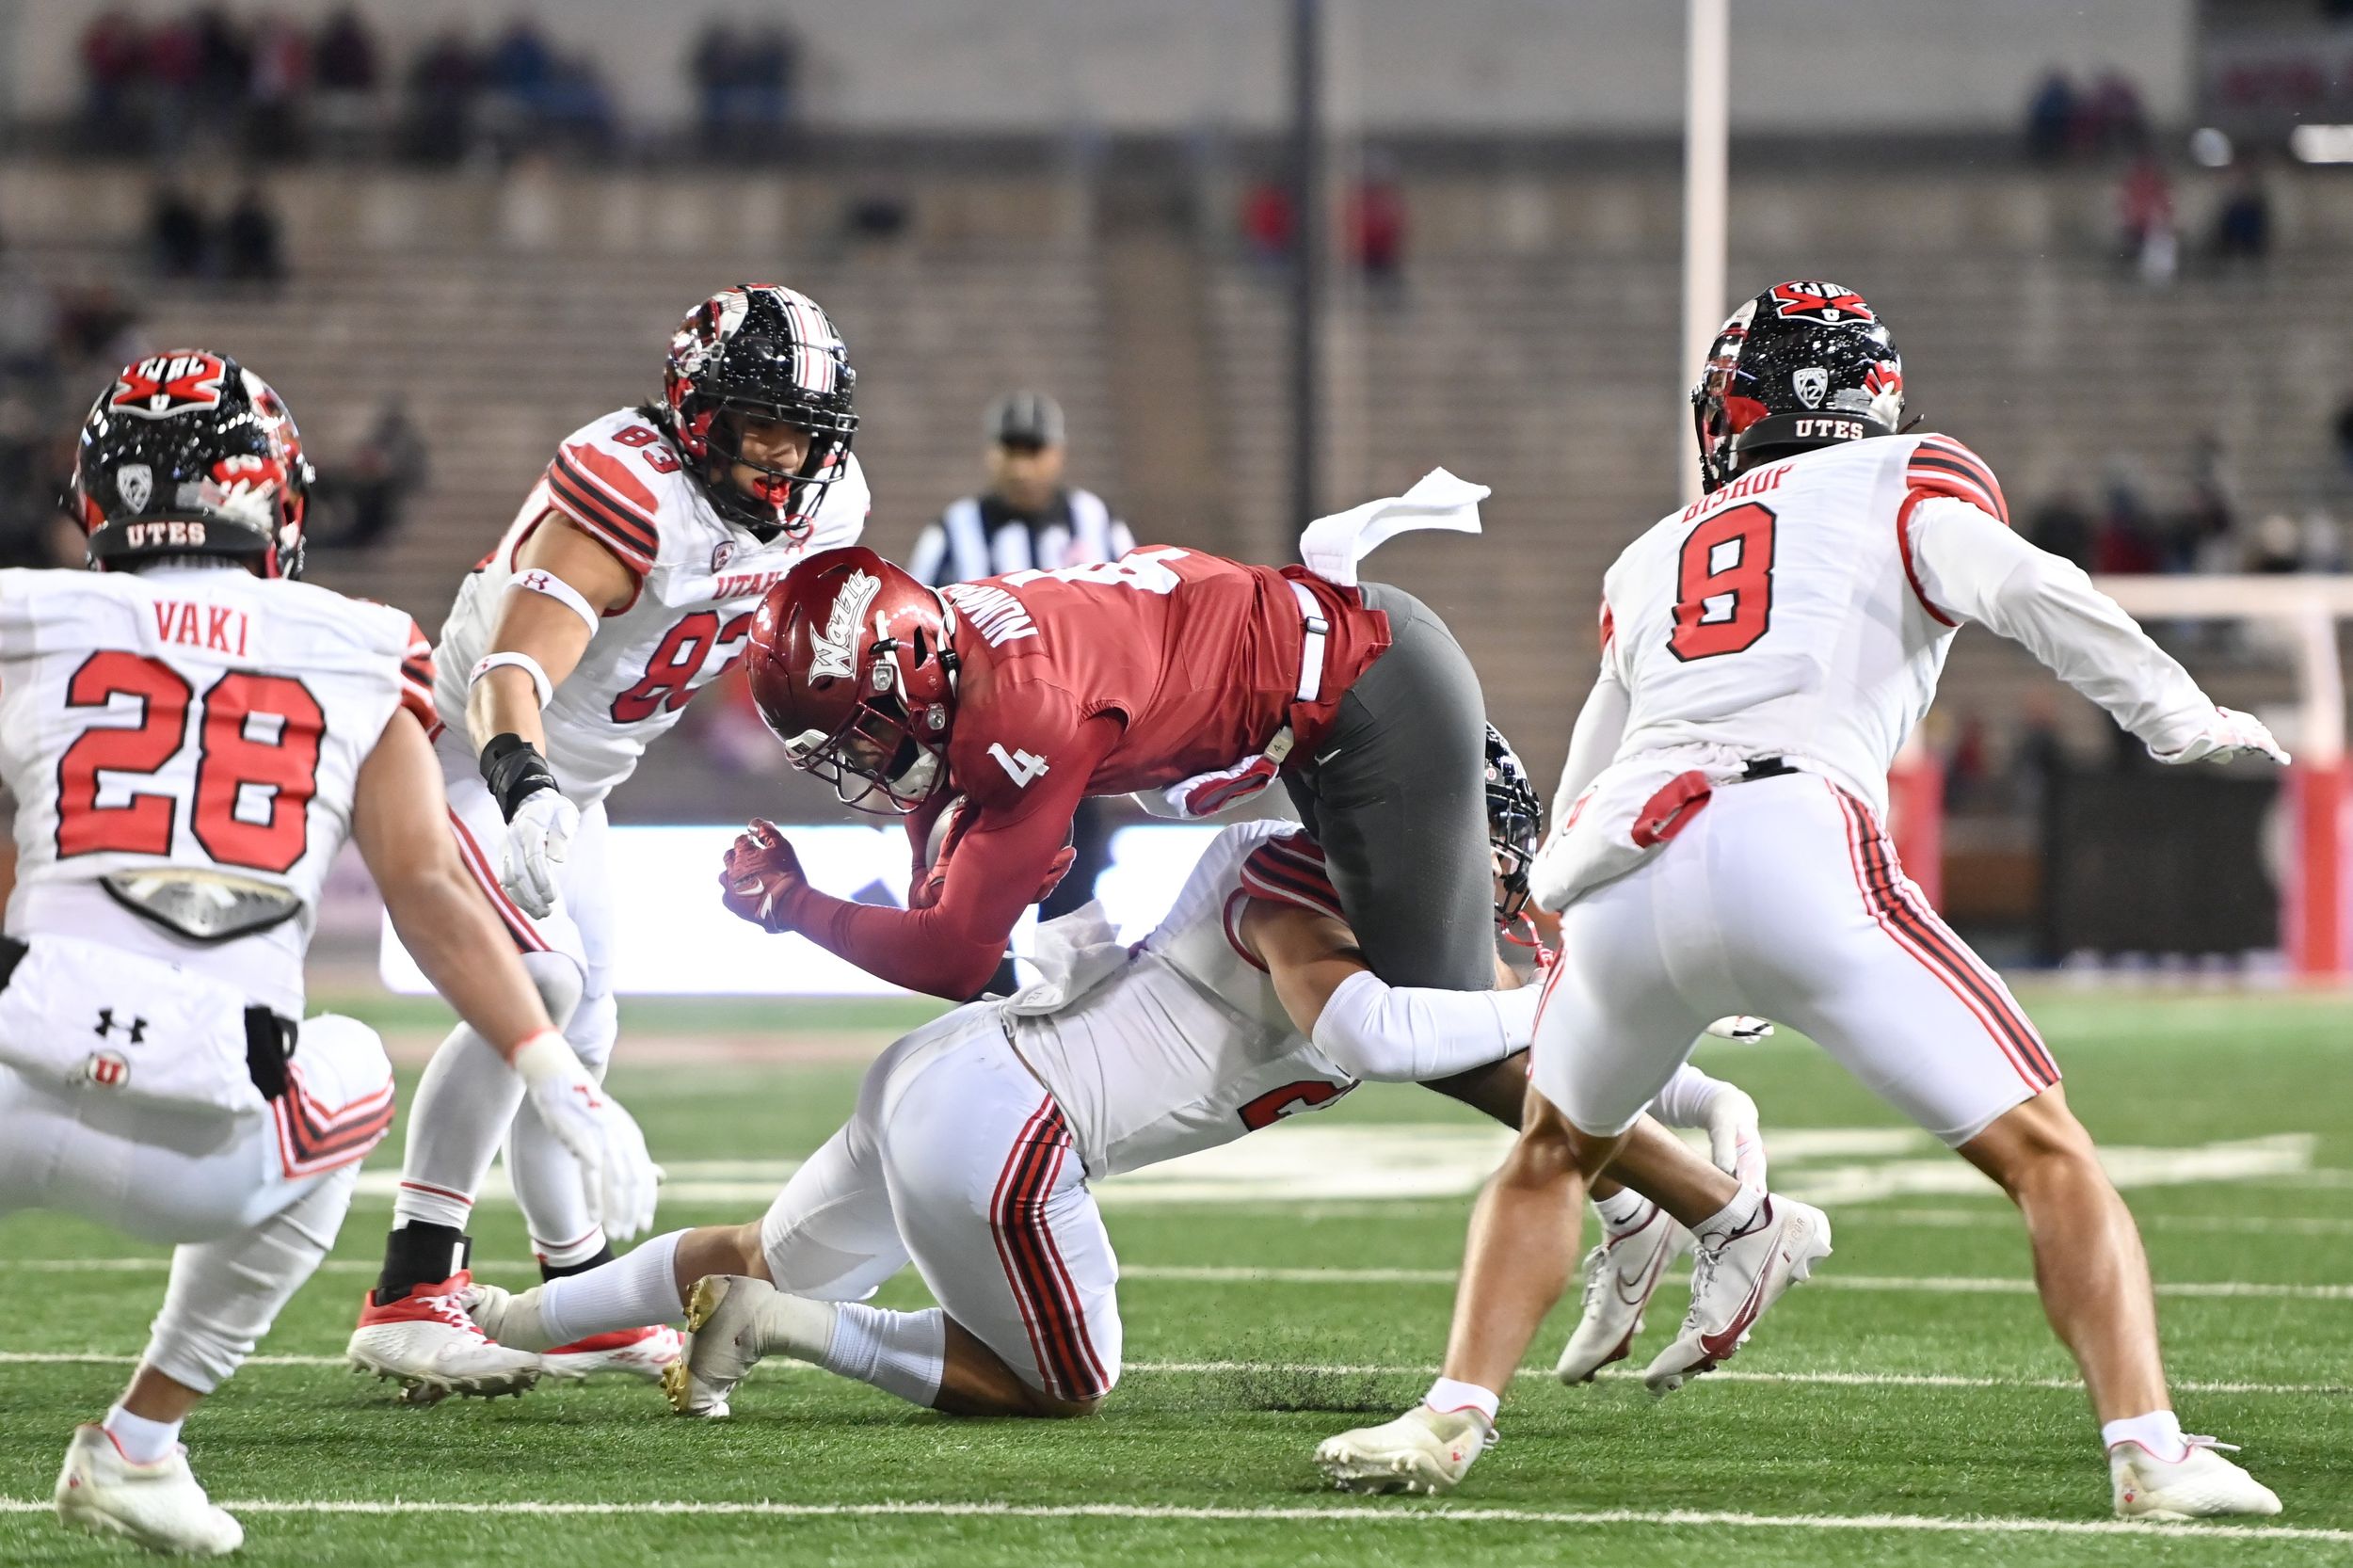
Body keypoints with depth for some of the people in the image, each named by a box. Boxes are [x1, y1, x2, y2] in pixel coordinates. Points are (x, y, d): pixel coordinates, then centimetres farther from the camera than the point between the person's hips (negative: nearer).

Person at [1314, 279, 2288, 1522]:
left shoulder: (1650, 560, 31)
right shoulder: (1907, 488, 19)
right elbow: (2028, 593, -2)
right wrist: (2180, 719, 4)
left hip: (1622, 867, 4)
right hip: (1796, 848, -4)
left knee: (1554, 1151, 31)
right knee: (2044, 1155, 3)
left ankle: (1452, 1418, 19)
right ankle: (2149, 1451, -10)